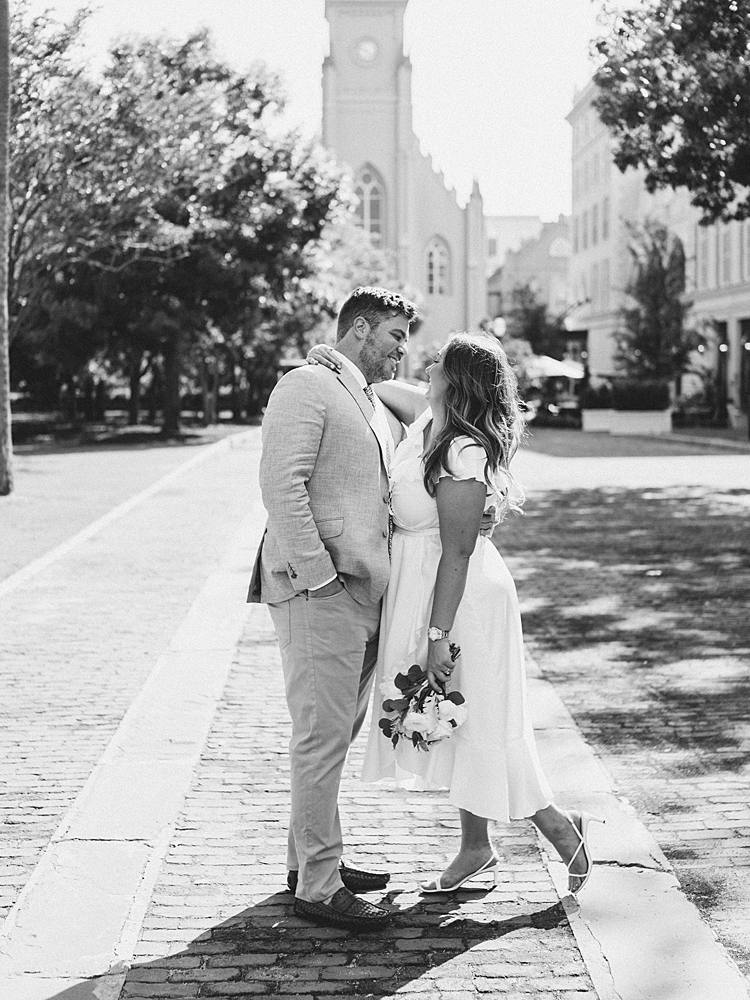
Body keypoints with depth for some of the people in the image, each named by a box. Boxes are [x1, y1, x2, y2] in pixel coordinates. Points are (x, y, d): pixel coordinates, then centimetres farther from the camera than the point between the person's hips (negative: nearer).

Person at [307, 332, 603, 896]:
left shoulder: (462, 455, -24)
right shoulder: (429, 417, 2)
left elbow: (457, 553, -25)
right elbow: (380, 388, 21)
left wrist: (438, 637, -24)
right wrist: (334, 362, 1)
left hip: (460, 597, -9)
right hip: (417, 587, 9)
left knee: (477, 728, 1)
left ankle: (563, 832, 16)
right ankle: (476, 850, 29)